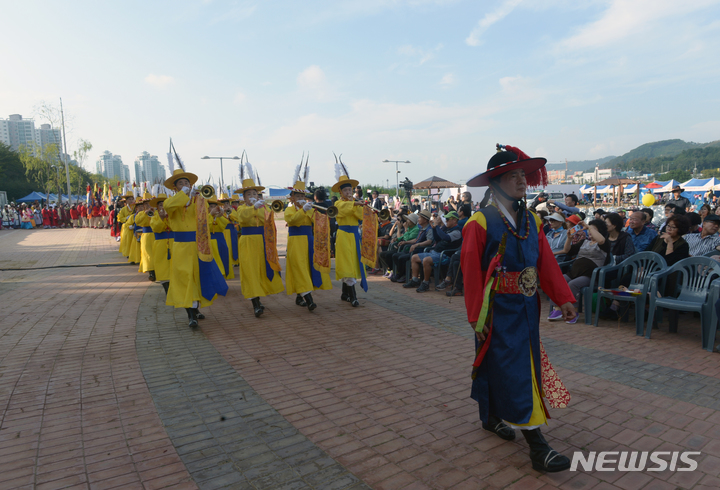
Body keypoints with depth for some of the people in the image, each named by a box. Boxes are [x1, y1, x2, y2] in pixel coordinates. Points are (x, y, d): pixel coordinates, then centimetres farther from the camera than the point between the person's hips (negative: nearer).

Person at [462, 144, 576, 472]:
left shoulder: (530, 220, 5)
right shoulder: (480, 223, -15)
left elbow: (546, 262, 6)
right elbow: (471, 273, -15)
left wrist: (563, 298, 2)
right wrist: (476, 318, -15)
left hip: (527, 307, 7)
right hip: (499, 310, -7)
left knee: (526, 364, 18)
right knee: (514, 371, -2)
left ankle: (492, 417, 39)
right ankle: (537, 446, 6)